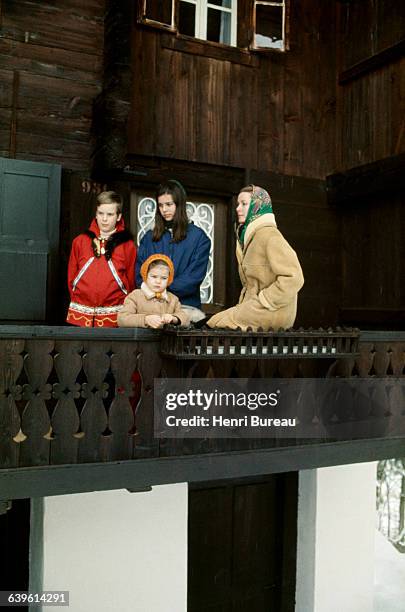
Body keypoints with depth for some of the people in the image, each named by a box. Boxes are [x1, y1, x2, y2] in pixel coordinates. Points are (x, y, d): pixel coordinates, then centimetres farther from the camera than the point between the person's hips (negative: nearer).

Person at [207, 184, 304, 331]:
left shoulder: (269, 235, -12)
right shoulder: (248, 236, 20)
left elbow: (293, 278, -21)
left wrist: (261, 302, -17)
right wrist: (243, 303, 8)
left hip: (272, 314, -9)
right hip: (250, 304, 9)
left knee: (214, 324, -17)